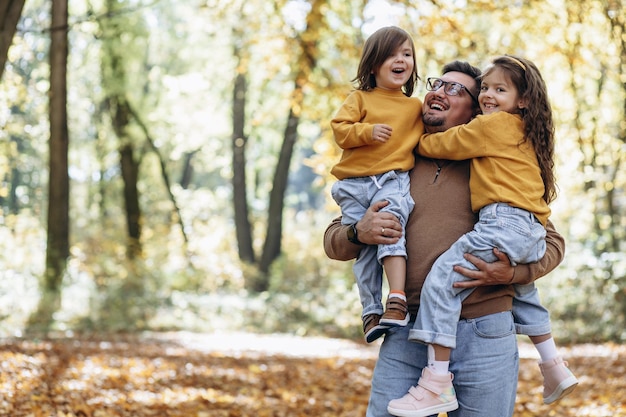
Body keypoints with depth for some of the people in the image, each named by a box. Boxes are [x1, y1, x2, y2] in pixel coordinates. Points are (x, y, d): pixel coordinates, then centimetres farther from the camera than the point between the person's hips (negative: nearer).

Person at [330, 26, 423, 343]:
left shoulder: (416, 107, 19)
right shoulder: (360, 99, 11)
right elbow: (339, 129, -1)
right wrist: (368, 131, -15)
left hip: (393, 180, 0)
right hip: (355, 184, 0)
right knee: (363, 246, -5)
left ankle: (397, 301, -30)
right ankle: (371, 312, 2)